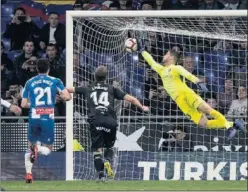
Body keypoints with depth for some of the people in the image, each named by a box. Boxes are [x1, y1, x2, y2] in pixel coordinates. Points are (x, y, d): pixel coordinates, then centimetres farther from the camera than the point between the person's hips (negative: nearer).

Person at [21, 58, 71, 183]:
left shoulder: (30, 83, 7)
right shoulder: (55, 81, 3)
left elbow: (23, 104, 8)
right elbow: (67, 97, -7)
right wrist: (68, 95, 16)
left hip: (34, 118, 1)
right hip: (48, 119, -1)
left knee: (30, 146, 20)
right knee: (47, 149, 10)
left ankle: (28, 173, 2)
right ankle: (37, 149, -26)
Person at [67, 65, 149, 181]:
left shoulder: (88, 89, 19)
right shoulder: (112, 89, 17)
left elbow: (69, 89, 32)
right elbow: (131, 99, 14)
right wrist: (142, 107, 29)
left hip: (95, 120, 0)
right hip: (110, 121, 0)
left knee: (97, 149, 2)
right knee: (109, 146, 18)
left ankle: (101, 175, -12)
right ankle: (107, 161, -13)